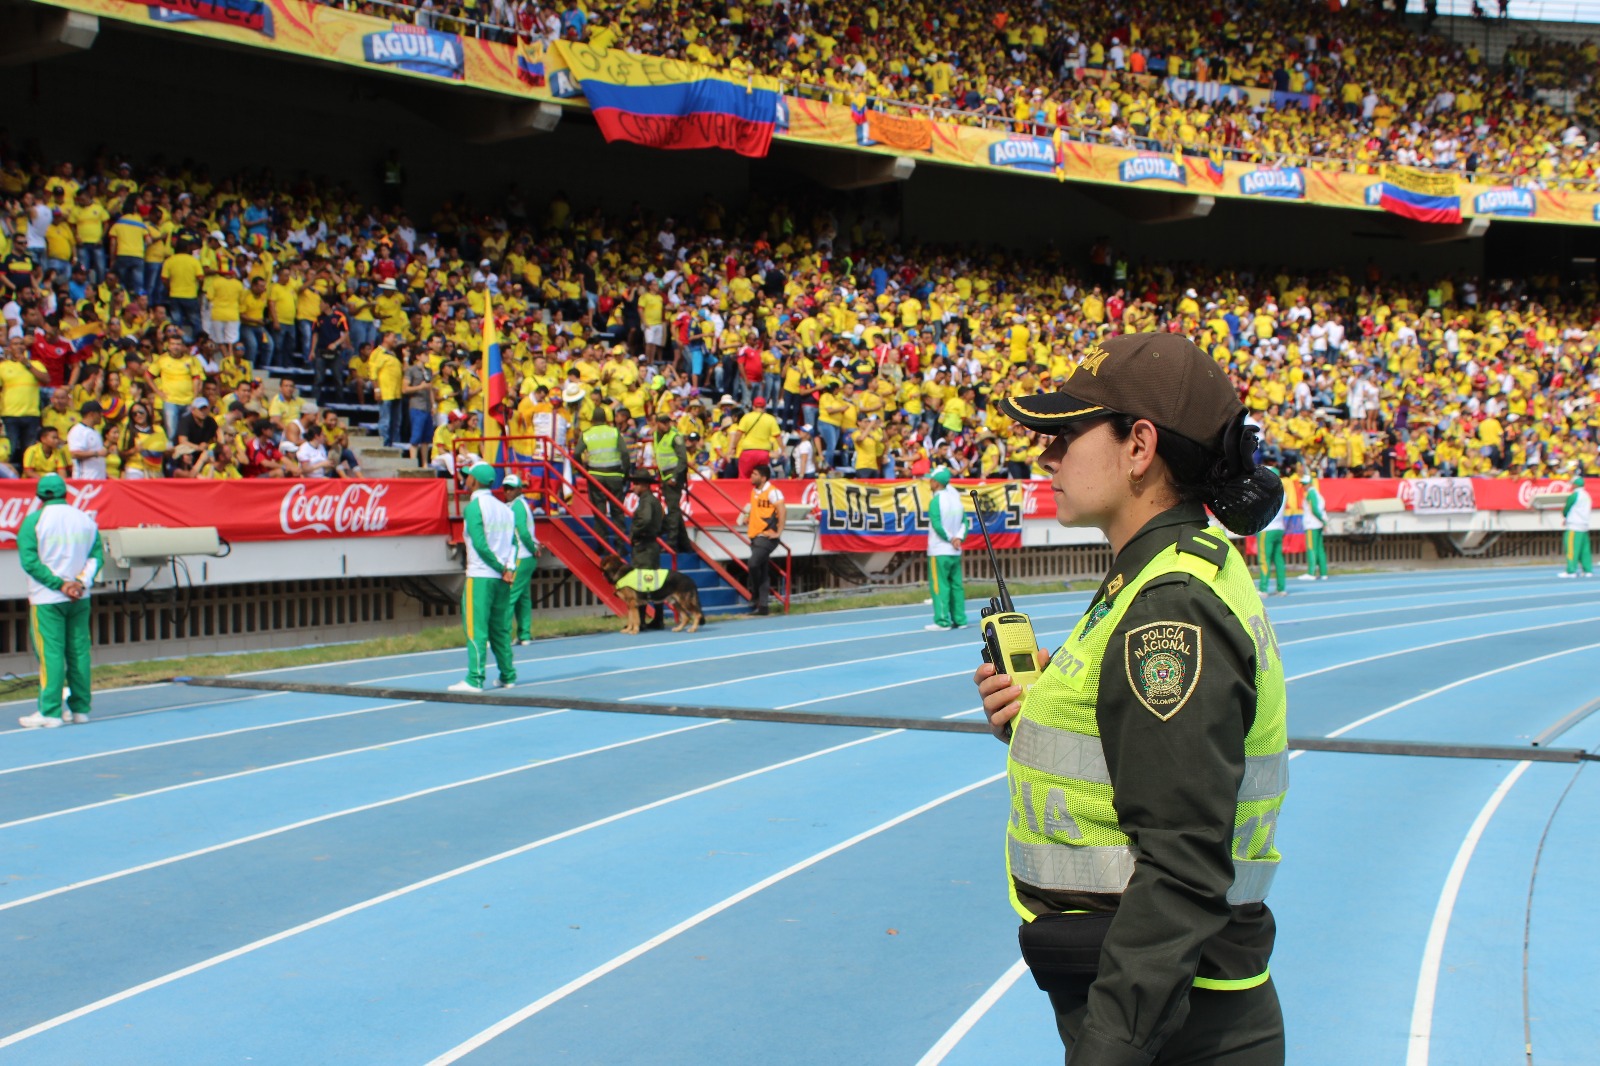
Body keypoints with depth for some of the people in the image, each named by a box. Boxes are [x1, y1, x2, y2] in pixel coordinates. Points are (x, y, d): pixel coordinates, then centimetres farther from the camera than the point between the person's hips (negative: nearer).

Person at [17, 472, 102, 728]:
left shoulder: (33, 520, -6)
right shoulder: (86, 519, 5)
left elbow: (30, 561, -12)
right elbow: (97, 555, 1)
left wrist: (60, 584, -12)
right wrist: (82, 581, -8)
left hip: (47, 599, -4)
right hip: (80, 599, 4)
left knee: (50, 653, -3)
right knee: (79, 651, 8)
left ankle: (50, 712, -4)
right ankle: (80, 708, 11)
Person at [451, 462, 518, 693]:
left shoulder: (473, 507, -9)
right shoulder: (504, 508, 13)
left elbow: (480, 544, -16)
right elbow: (513, 542, 6)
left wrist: (501, 568, -8)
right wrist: (509, 568, -5)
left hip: (480, 576, -7)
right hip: (502, 578, 7)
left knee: (476, 629, -5)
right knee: (500, 629, 13)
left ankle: (475, 680, -8)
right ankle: (508, 676, 15)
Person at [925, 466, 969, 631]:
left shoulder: (936, 501, -13)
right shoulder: (956, 498, 8)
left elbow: (937, 526, -20)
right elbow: (964, 522, 7)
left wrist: (951, 538, -8)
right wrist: (959, 537, -5)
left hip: (939, 551, -7)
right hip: (955, 551, 7)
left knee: (939, 586, -2)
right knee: (956, 585, 10)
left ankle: (943, 621, -4)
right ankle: (960, 620, 11)